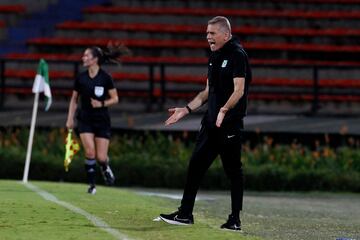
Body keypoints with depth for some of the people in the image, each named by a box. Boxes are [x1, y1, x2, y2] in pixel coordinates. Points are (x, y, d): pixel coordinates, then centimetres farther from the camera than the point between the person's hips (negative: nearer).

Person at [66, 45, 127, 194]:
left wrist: (102, 103, -17)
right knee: (90, 152, -16)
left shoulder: (105, 78, -7)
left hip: (102, 121, -1)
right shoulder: (80, 78, 0)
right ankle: (91, 184, 0)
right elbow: (74, 99, 9)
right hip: (85, 120, 1)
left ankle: (105, 168, 35)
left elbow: (115, 99, 0)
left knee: (101, 158, -2)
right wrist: (70, 119, 4)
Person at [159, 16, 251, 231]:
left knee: (233, 169, -3)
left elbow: (239, 90, -19)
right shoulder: (214, 56, 17)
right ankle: (185, 215, 11)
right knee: (196, 164, 7)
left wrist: (224, 111, -33)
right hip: (211, 121, 9)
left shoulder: (237, 54, -10)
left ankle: (235, 220, 3)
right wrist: (186, 109, 17)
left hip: (230, 123, -9)